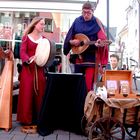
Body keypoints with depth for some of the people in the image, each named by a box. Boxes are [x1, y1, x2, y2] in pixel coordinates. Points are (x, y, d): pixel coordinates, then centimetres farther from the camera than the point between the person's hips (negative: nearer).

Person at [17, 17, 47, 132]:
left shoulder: (44, 39, 13)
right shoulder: (26, 37, 3)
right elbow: (22, 52, -8)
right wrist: (29, 59, -27)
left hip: (40, 70, 3)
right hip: (28, 69, -3)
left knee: (39, 94, 4)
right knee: (27, 94, -2)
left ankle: (38, 120, 13)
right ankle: (27, 120, 6)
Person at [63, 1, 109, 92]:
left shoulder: (97, 23, -4)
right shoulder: (77, 21, 7)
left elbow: (102, 38, -14)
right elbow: (69, 37, 12)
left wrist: (99, 43, -35)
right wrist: (71, 42, -8)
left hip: (91, 58, -4)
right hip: (78, 57, 4)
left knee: (88, 85, -9)